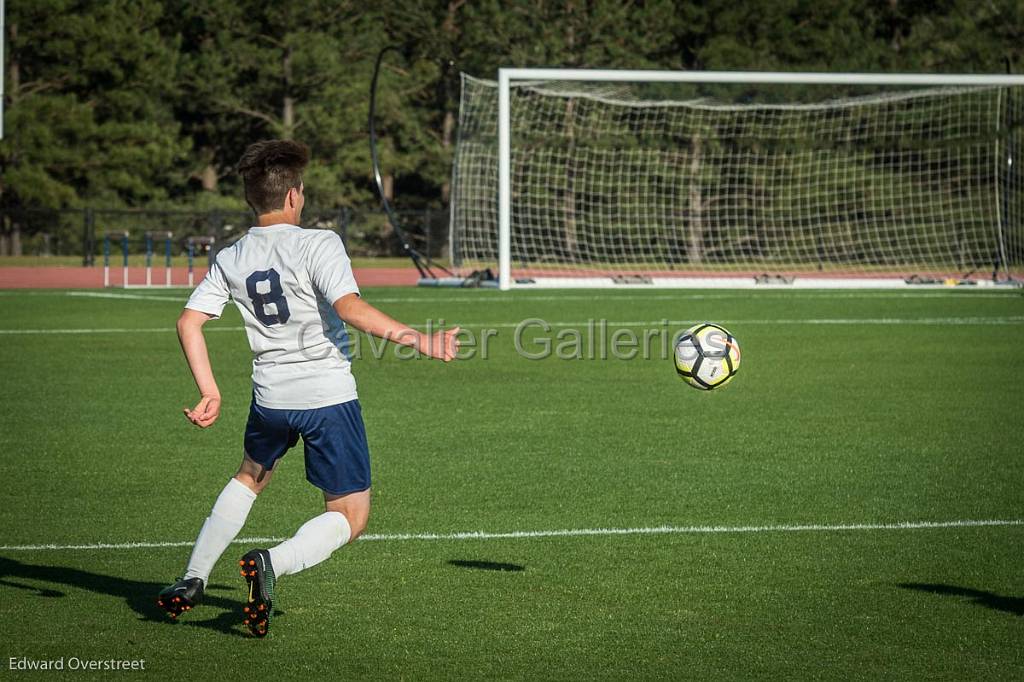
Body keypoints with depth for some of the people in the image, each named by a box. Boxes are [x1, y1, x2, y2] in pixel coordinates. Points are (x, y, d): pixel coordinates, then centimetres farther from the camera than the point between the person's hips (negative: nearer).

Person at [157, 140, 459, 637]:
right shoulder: (318, 244, -11)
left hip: (270, 395, 5)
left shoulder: (231, 260, 5)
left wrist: (209, 391, 5)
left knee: (251, 476, 34)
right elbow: (349, 307, -25)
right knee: (349, 517, 5)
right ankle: (271, 564, -22)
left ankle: (192, 581, 28)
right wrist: (417, 340, -28)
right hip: (329, 395, -5)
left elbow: (189, 321, 1)